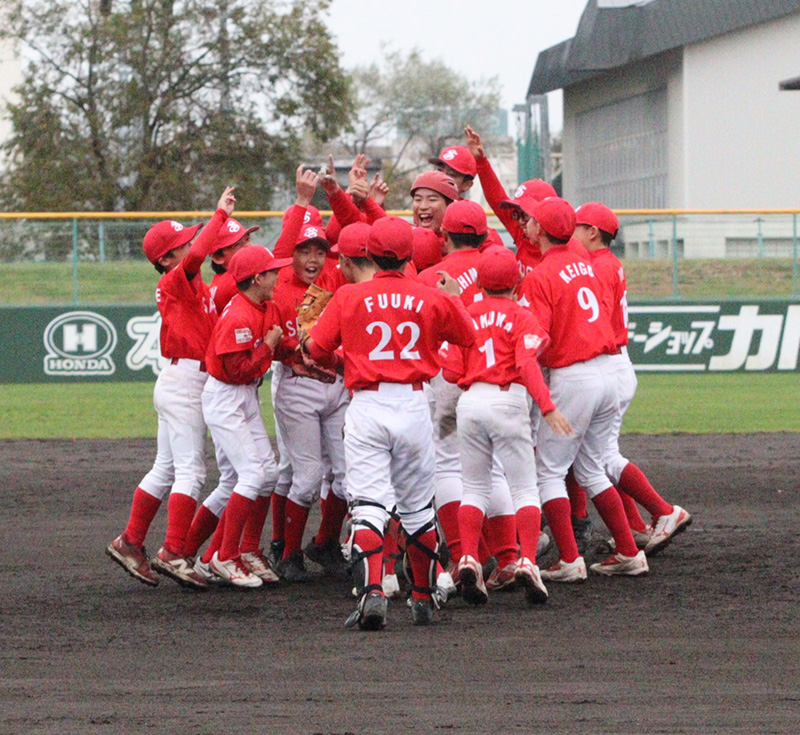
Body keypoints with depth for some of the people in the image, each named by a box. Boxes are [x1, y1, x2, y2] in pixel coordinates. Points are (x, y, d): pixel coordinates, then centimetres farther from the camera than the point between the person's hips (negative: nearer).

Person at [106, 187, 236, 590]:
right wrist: (220, 214, -24)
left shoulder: (193, 285, 16)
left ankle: (130, 542, 19)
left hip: (181, 385, 10)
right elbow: (196, 255, -31)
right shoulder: (176, 281, -12)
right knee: (190, 469, -12)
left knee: (166, 469, 14)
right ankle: (173, 553, -17)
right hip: (183, 383, -10)